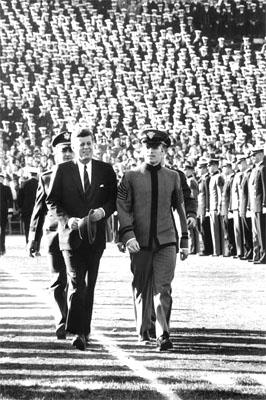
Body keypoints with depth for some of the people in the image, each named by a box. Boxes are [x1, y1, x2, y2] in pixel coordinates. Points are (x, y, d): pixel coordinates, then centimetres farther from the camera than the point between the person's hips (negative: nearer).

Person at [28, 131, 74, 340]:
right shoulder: (46, 178, 11)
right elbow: (39, 210, 12)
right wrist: (34, 239, 7)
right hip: (55, 234, 1)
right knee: (59, 282, 1)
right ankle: (62, 325, 6)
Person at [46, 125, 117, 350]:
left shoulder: (106, 171, 8)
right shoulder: (62, 170, 2)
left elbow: (114, 199, 9)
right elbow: (52, 201, 1)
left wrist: (103, 211, -11)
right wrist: (67, 219, -14)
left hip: (96, 236, 3)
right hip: (71, 234, -3)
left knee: (89, 285, 10)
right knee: (76, 283, -13)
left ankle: (85, 329, 22)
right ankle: (78, 333, -19)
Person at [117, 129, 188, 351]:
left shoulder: (173, 177, 9)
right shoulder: (131, 177, 3)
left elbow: (180, 209, 16)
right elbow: (123, 209, -2)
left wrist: (185, 241, 16)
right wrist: (128, 236, -16)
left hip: (166, 241, 0)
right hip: (140, 242, 0)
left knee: (163, 288, -11)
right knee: (142, 288, 10)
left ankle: (163, 335, -14)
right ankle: (143, 331, 27)